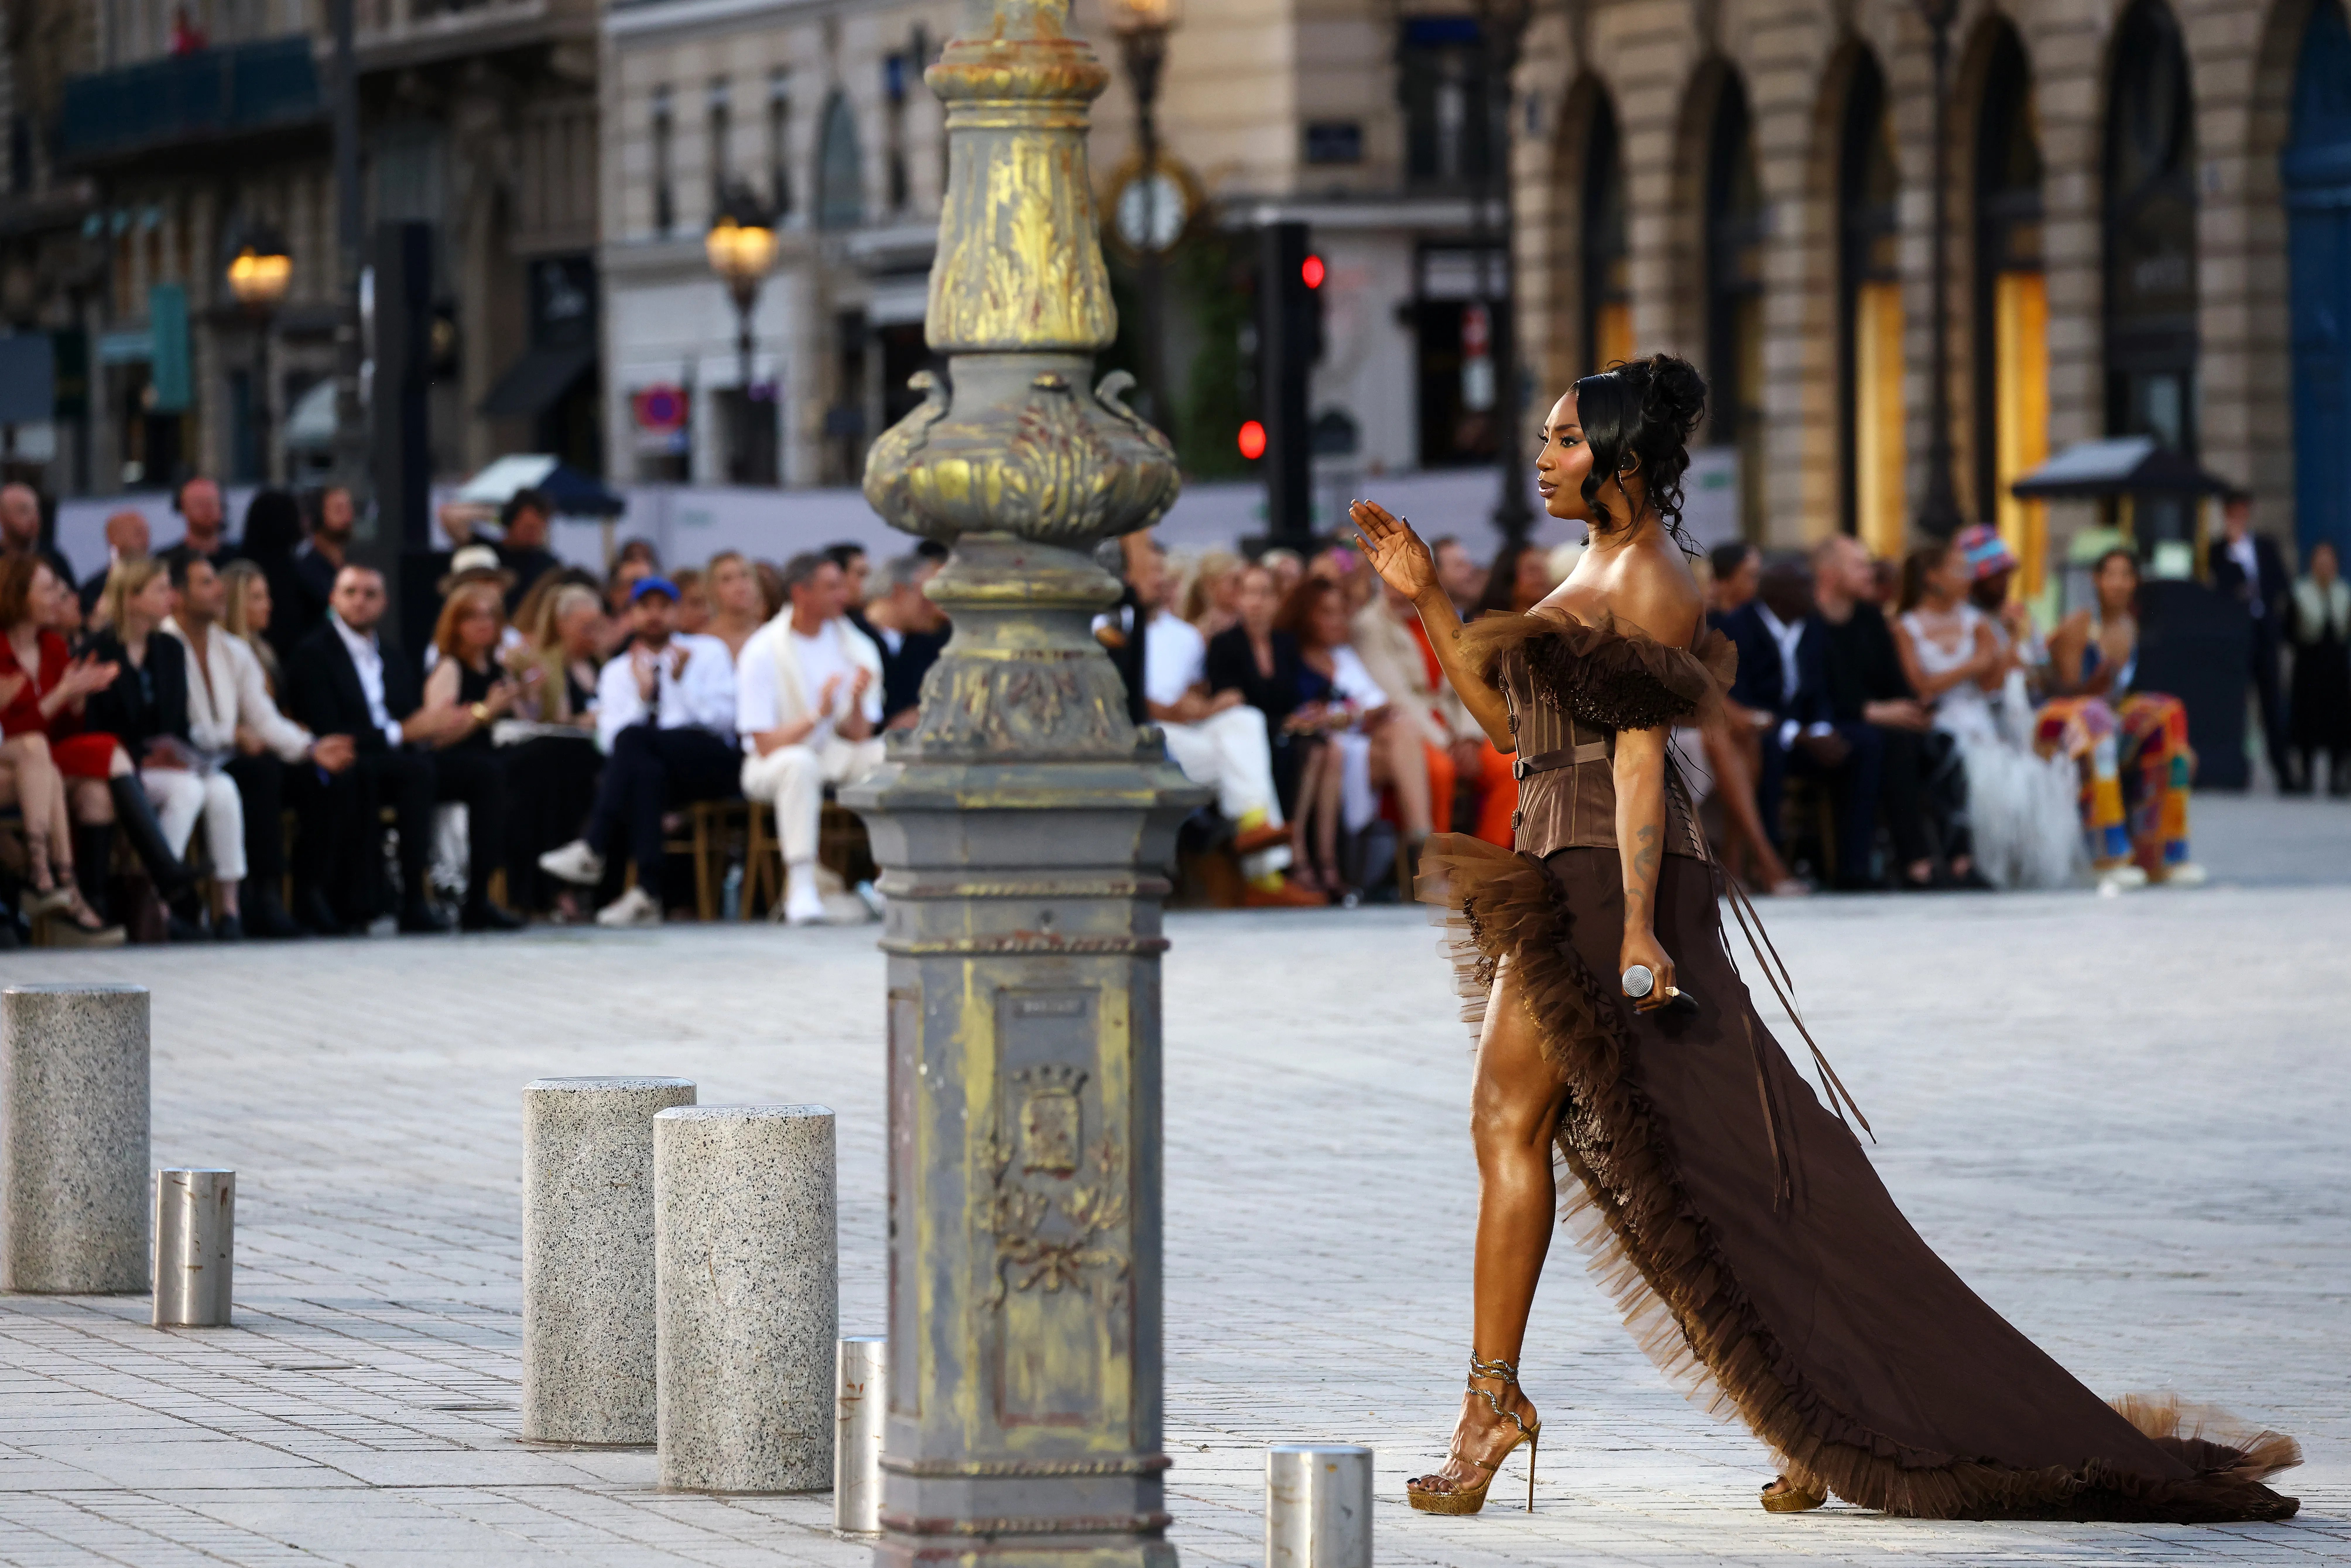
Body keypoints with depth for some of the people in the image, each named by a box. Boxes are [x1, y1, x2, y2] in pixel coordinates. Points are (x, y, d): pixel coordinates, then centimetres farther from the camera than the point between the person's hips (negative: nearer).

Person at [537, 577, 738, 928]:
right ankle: (647, 895, -45)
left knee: (633, 739, -31)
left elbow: (722, 720, 1)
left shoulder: (708, 653, 16)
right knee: (644, 769, -38)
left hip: (710, 763, -2)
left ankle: (593, 851, -39)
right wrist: (642, 696, -7)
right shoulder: (617, 671, 20)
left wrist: (682, 681, -9)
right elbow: (608, 741, 5)